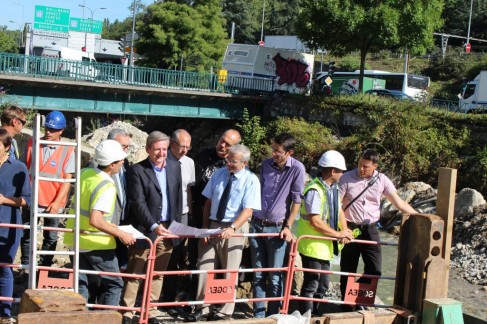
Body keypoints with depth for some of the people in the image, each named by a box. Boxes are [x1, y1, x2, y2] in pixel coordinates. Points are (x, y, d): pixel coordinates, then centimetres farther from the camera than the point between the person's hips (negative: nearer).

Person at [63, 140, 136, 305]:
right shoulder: (107, 187, -23)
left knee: (81, 284, 15)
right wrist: (120, 234, -24)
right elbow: (95, 220, -31)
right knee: (114, 285, 5)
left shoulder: (84, 173, 1)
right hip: (96, 243, -7)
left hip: (77, 238, 8)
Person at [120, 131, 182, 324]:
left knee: (157, 274, 10)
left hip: (167, 229, 5)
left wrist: (177, 224, 10)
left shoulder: (175, 167, 8)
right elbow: (138, 203, -15)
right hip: (145, 230, -5)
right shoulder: (137, 171, -8)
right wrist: (154, 226, -23)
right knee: (134, 273, 0)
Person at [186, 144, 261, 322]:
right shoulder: (218, 174, 3)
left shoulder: (251, 181, -9)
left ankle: (225, 312, 16)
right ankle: (202, 308, 14)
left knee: (230, 271, 5)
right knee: (205, 267, 5)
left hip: (234, 229, -4)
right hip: (212, 226, 4)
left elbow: (248, 210, -16)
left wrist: (232, 228, -29)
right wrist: (205, 227, -1)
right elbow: (208, 202, 7)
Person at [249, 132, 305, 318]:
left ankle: (272, 315, 11)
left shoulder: (297, 169, -10)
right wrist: (252, 219, 14)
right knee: (258, 275, 8)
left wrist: (288, 227, -9)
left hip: (277, 228, -4)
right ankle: (258, 314, 16)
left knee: (274, 277, 0)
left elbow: (296, 201, -7)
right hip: (257, 225, 4)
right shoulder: (266, 164, 3)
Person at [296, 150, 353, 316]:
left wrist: (344, 231, -8)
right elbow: (315, 221, -26)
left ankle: (314, 314, 32)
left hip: (325, 246, 9)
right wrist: (338, 234, -18)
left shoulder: (333, 188, 7)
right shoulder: (314, 191, -22)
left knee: (323, 286, 18)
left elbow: (339, 211, 12)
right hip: (312, 246, -9)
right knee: (311, 285, -1)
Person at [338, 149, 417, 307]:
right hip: (350, 228, -2)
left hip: (370, 229, 3)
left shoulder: (382, 180, 0)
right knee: (348, 270, 5)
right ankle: (346, 306, 19)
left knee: (375, 270, -1)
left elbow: (399, 203, 2)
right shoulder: (347, 178, -7)